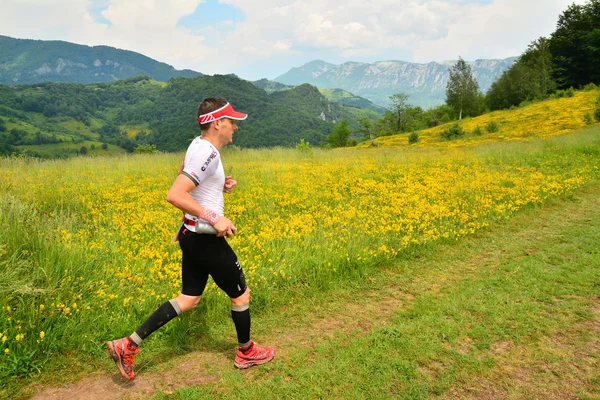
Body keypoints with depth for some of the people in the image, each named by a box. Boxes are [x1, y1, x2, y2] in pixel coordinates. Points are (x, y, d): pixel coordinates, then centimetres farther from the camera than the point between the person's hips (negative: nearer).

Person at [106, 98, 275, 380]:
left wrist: (220, 184, 11)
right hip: (207, 240, -9)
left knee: (187, 300, 17)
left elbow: (184, 172, 25)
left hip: (192, 236, 9)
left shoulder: (199, 144, 6)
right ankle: (247, 353, 33)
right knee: (241, 294, 11)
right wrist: (215, 218, -27)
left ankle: (128, 345, 17)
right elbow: (174, 196, -29)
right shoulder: (207, 154, -23)